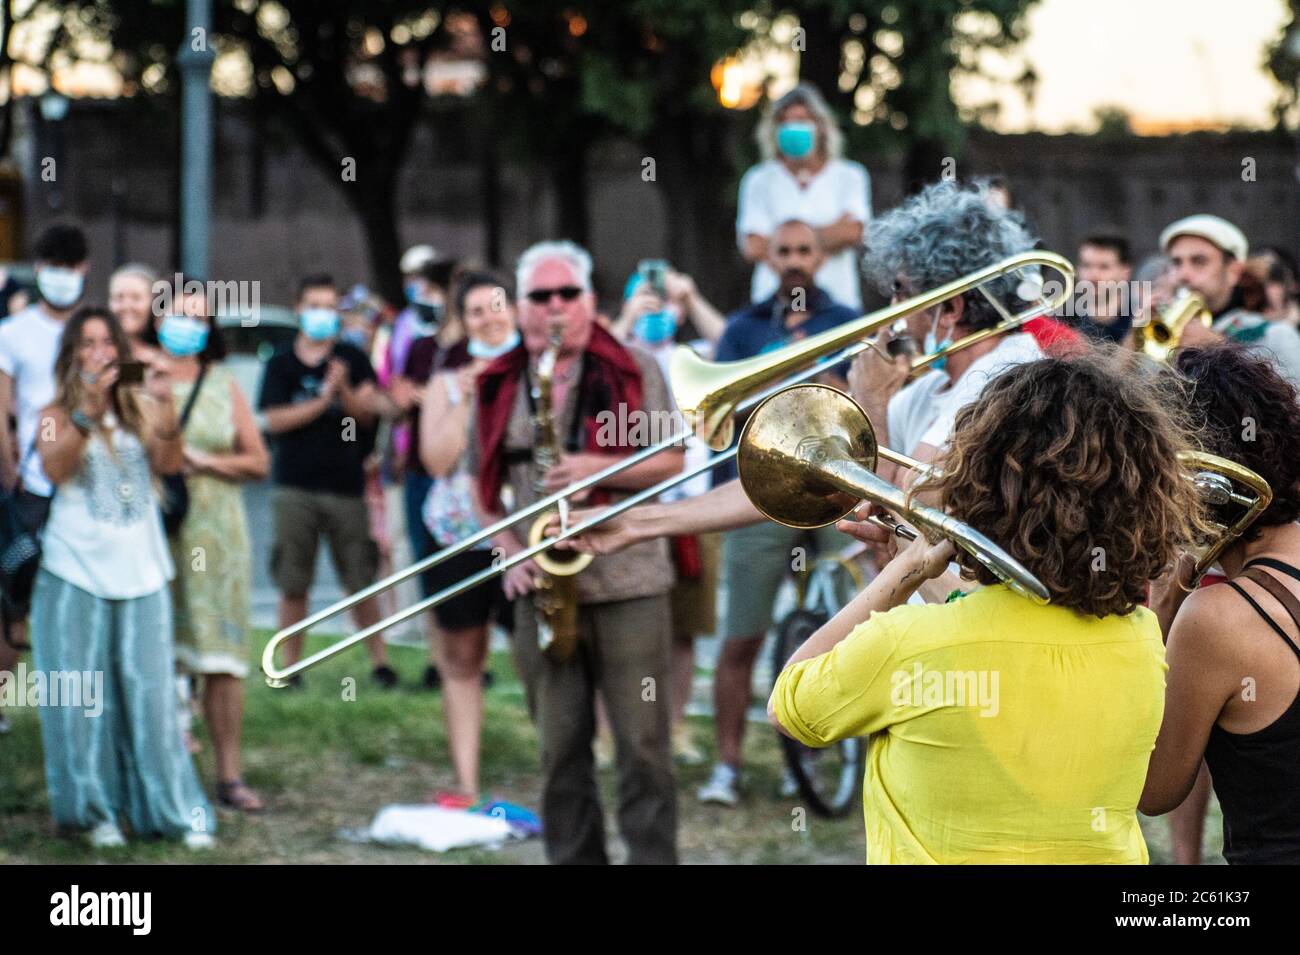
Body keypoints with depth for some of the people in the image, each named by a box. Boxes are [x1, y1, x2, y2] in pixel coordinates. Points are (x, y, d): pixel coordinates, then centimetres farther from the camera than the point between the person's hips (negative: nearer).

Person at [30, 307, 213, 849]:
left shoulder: (138, 408, 12)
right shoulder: (58, 414, 4)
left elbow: (168, 464, -3)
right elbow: (54, 468, -15)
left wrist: (165, 405, -16)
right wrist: (89, 408, -24)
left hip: (139, 572, 2)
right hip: (77, 573, -2)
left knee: (150, 694, -2)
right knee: (83, 697, 0)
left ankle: (174, 810, 3)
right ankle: (95, 810, 9)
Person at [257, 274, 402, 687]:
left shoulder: (353, 360, 7)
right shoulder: (281, 365, 6)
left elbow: (366, 416, 1)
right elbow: (274, 420, -4)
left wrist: (346, 390, -18)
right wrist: (324, 399, -11)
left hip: (346, 486, 0)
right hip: (295, 487, 0)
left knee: (361, 582, 0)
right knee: (292, 584, 2)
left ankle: (379, 661, 8)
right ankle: (290, 665, 9)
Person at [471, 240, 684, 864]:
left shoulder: (634, 370, 1)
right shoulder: (500, 386, 8)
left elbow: (671, 461, -1)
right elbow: (483, 483, 14)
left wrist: (599, 468, -17)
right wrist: (508, 552, -2)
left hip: (627, 584, -2)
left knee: (643, 746, -2)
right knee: (560, 749, 6)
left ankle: (652, 856, 5)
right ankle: (571, 857, 14)